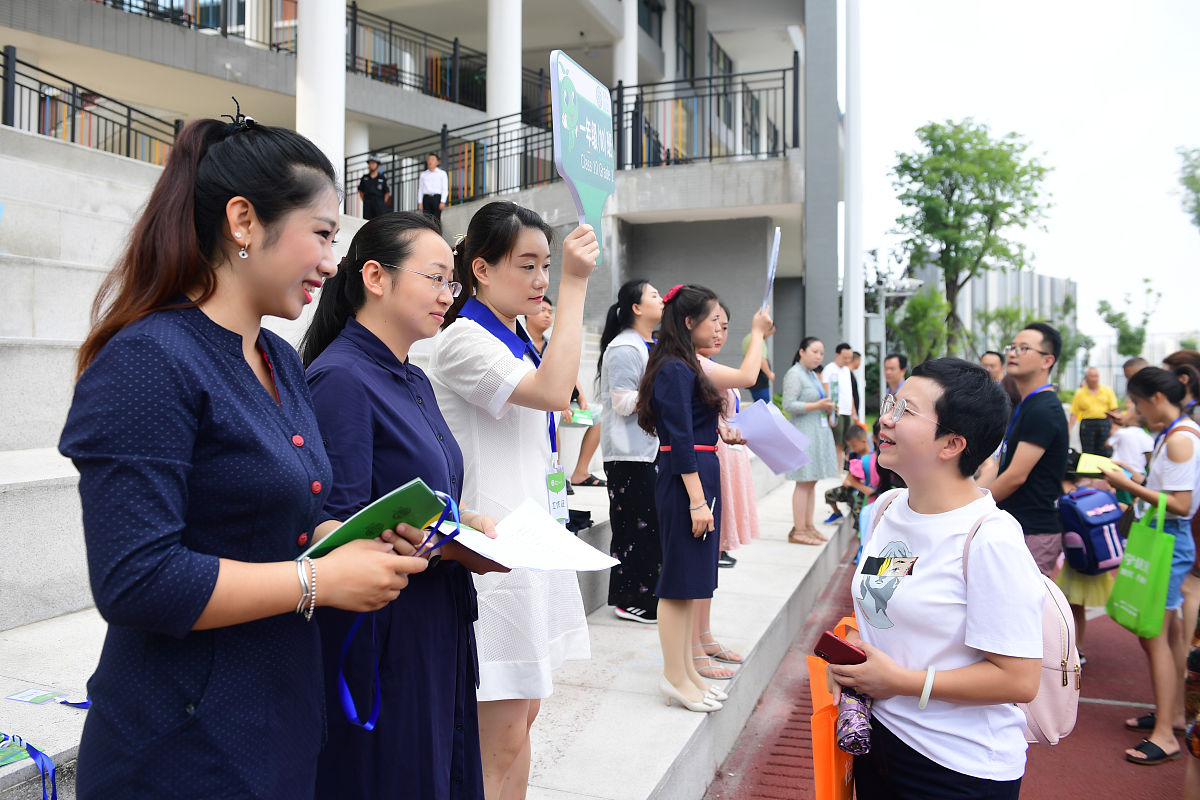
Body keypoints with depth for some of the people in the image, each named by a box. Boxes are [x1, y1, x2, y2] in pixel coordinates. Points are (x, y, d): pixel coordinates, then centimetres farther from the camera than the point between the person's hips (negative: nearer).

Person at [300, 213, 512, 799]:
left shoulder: (415, 382, 11)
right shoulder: (340, 378, -18)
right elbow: (336, 530, -22)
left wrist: (466, 521, 0)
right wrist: (454, 546, -19)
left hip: (438, 632, 9)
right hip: (378, 639, -9)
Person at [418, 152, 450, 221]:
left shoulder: (442, 173, 8)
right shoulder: (423, 174, 17)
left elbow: (445, 189, 0)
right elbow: (420, 190, 15)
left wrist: (443, 202, -11)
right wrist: (420, 203, 6)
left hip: (437, 198, -3)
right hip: (426, 198, 3)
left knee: (436, 219, -10)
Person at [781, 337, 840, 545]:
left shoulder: (812, 375, 19)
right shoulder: (794, 374, -10)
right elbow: (788, 405, -18)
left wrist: (827, 407, 9)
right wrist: (817, 405, -20)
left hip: (819, 432, 9)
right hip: (803, 433, -9)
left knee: (812, 482, 10)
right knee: (804, 482, -9)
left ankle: (808, 526, 15)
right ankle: (797, 530, -5)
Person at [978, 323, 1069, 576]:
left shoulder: (1043, 411, -16)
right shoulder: (1023, 406, 17)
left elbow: (1016, 475, -19)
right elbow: (1000, 465, 17)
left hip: (1033, 534, -10)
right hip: (1014, 527, 10)